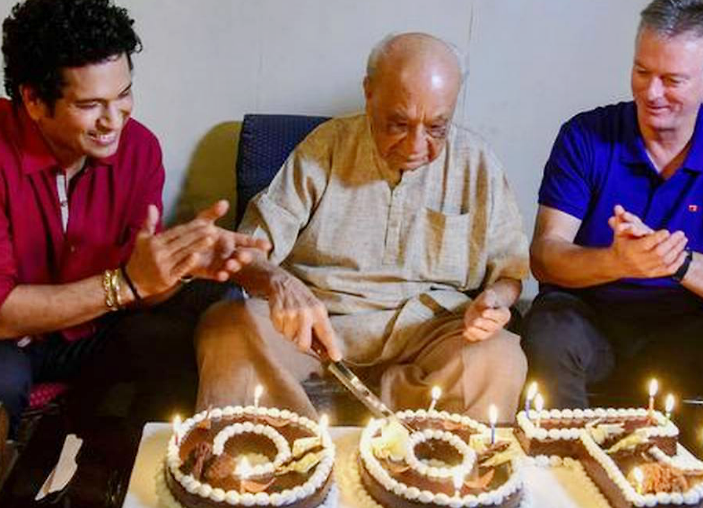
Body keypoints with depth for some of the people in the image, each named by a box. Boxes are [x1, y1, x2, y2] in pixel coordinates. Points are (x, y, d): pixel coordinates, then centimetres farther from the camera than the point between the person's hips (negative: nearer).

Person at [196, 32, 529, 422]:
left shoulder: (477, 164, 5)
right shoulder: (324, 147, 2)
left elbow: (509, 274, 13)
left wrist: (493, 300, -12)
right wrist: (278, 283, -26)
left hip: (427, 330, 2)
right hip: (319, 324, -1)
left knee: (500, 357, -30)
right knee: (226, 327, -28)